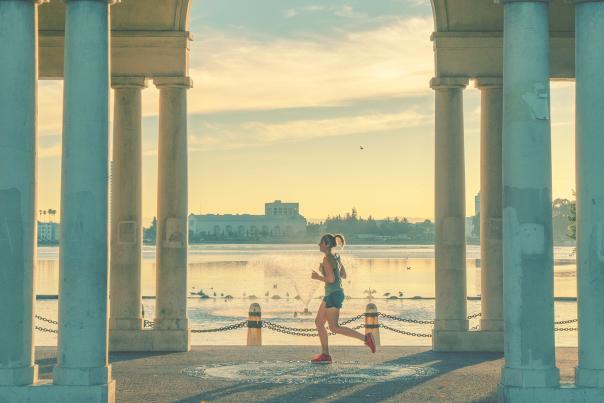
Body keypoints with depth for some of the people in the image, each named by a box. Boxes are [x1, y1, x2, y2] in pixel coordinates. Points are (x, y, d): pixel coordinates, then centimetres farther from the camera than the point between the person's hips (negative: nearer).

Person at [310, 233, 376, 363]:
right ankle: (325, 355, 11)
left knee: (334, 328, -7)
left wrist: (317, 277, -7)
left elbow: (331, 279, -24)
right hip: (332, 294, 10)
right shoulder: (335, 257, 11)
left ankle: (365, 338, -8)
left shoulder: (327, 259, -17)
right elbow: (343, 275, 18)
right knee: (318, 322, 11)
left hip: (334, 295, -10)